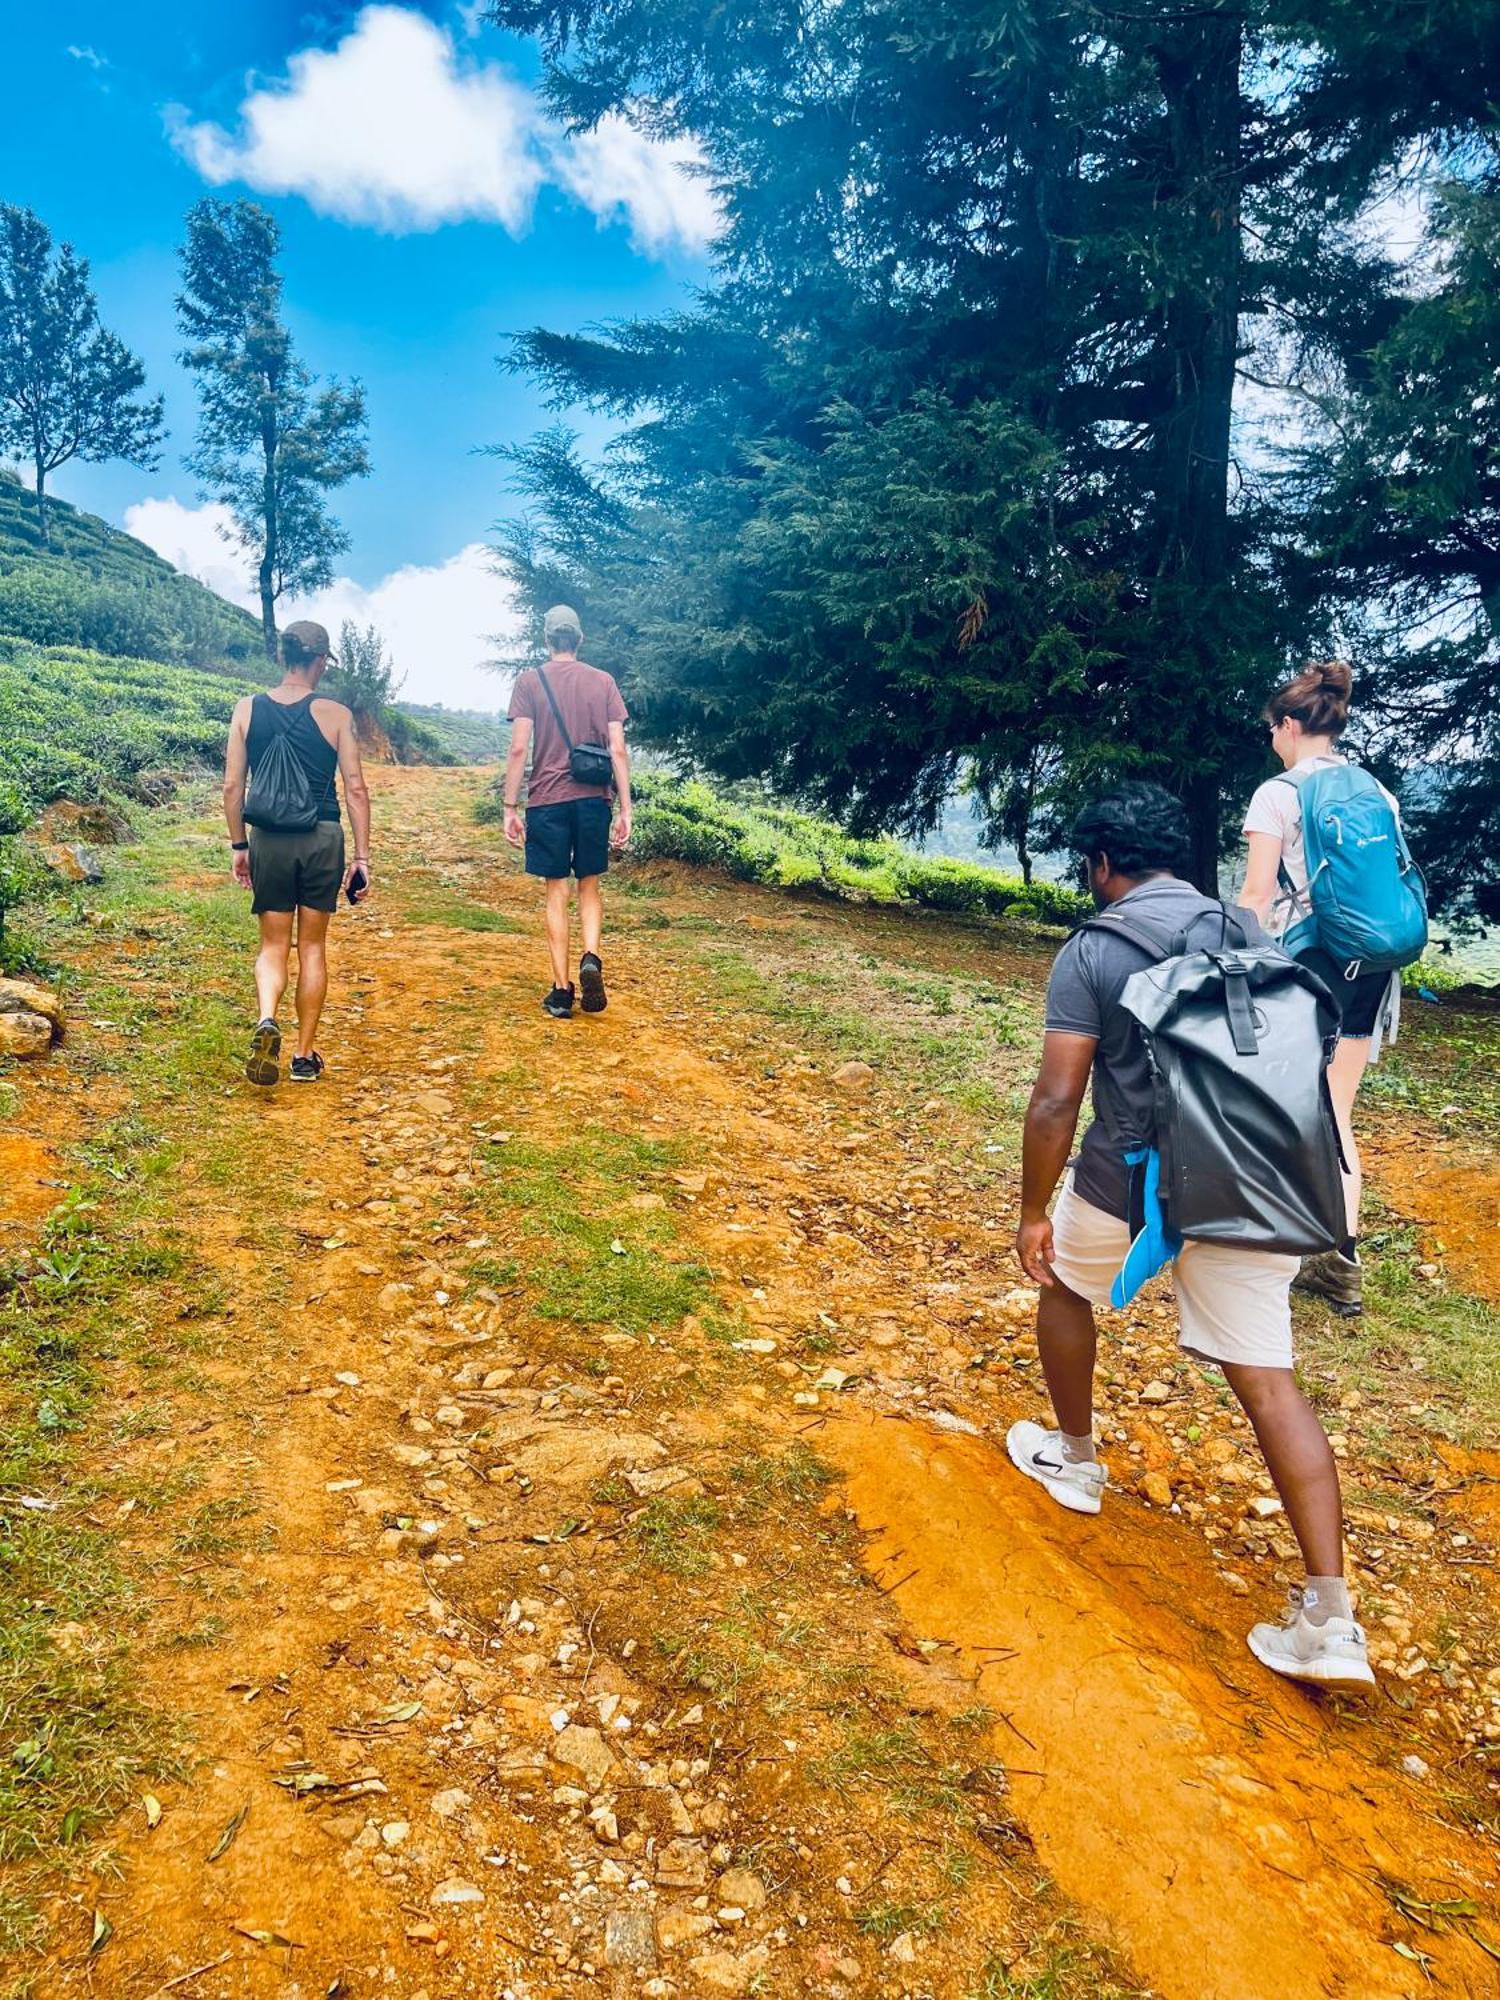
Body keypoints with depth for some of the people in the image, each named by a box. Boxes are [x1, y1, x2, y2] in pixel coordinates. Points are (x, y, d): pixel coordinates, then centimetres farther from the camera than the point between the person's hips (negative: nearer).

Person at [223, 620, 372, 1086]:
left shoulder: (247, 710, 2)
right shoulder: (335, 715, -3)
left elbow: (232, 785, 3)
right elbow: (356, 789, -5)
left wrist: (239, 846, 12)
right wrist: (362, 856, -1)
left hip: (269, 838, 1)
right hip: (322, 838, -1)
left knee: (273, 946, 11)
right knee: (312, 948, 11)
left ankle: (267, 1022, -17)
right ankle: (305, 1056, 16)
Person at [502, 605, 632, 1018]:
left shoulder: (529, 681, 1)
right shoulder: (603, 682, 6)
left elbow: (519, 748, -6)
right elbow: (618, 750, 1)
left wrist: (510, 807, -1)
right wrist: (625, 810, 4)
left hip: (546, 800, -1)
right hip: (593, 799, 1)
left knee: (556, 893, 5)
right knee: (589, 886, 15)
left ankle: (561, 991, 6)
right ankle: (591, 960, -9)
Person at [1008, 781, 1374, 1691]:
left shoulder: (1091, 953, -7)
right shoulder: (1252, 933, 8)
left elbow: (1056, 1101, -11)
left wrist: (1033, 1214, -2)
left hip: (1131, 1178, -4)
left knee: (1066, 1287, 27)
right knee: (1269, 1381, 5)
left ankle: (1074, 1459, 43)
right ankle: (1330, 1620, 1)